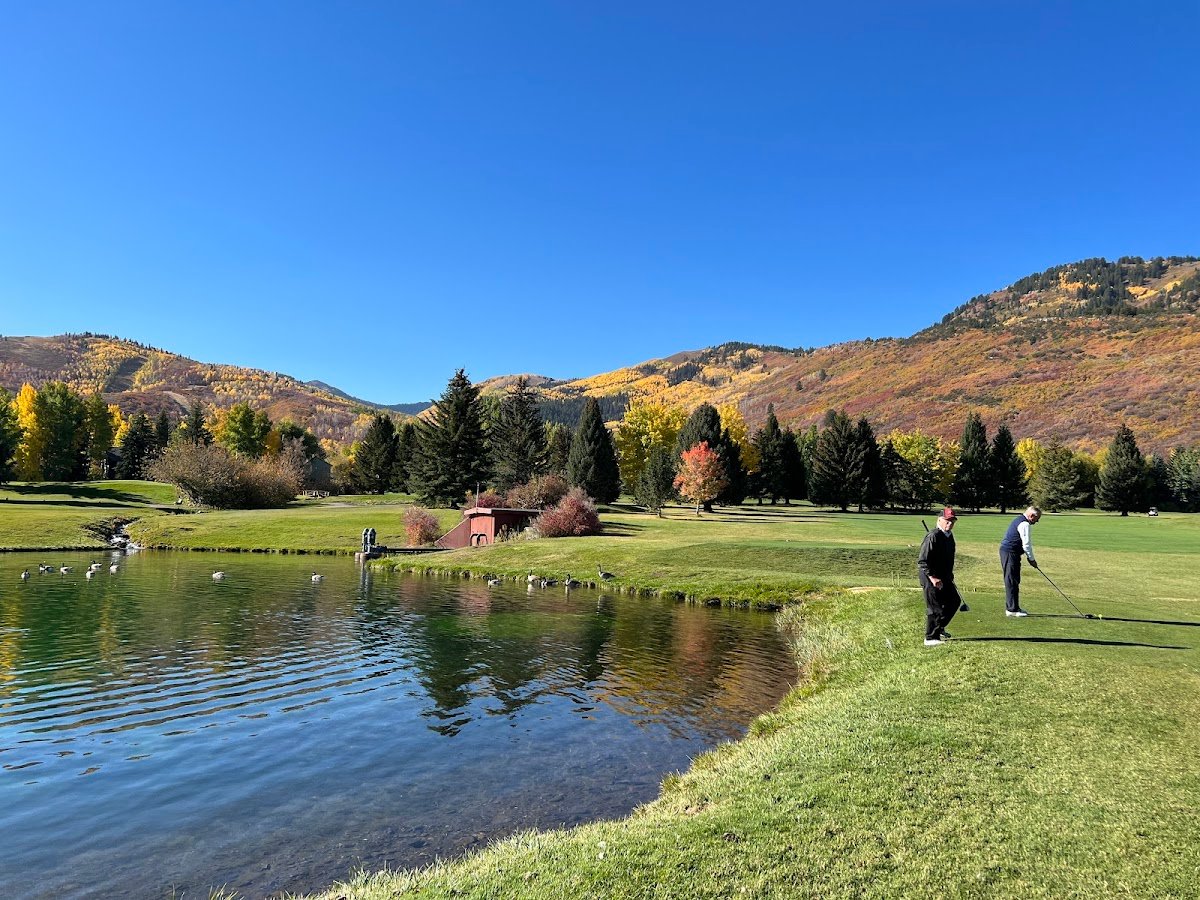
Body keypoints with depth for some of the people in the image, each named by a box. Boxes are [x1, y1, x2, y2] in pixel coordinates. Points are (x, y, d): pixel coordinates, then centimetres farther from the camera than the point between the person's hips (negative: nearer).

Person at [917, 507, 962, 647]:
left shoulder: (949, 536, 8)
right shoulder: (933, 537, -21)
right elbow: (922, 561, -23)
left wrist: (949, 574, 19)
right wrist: (933, 578, -26)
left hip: (944, 577, 10)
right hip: (930, 577, -10)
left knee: (954, 601, 19)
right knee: (935, 607, -4)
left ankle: (938, 628, 35)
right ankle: (931, 638, 10)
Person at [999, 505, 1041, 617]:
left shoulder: (1019, 520, 20)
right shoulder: (1024, 524, -13)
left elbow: (1027, 542, 23)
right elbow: (1026, 544, -16)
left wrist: (1029, 558, 18)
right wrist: (1032, 559, -4)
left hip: (1005, 551, 11)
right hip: (1010, 553, -11)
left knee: (1011, 581, 13)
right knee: (1012, 581, -7)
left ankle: (1011, 607, 18)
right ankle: (1012, 609, -4)